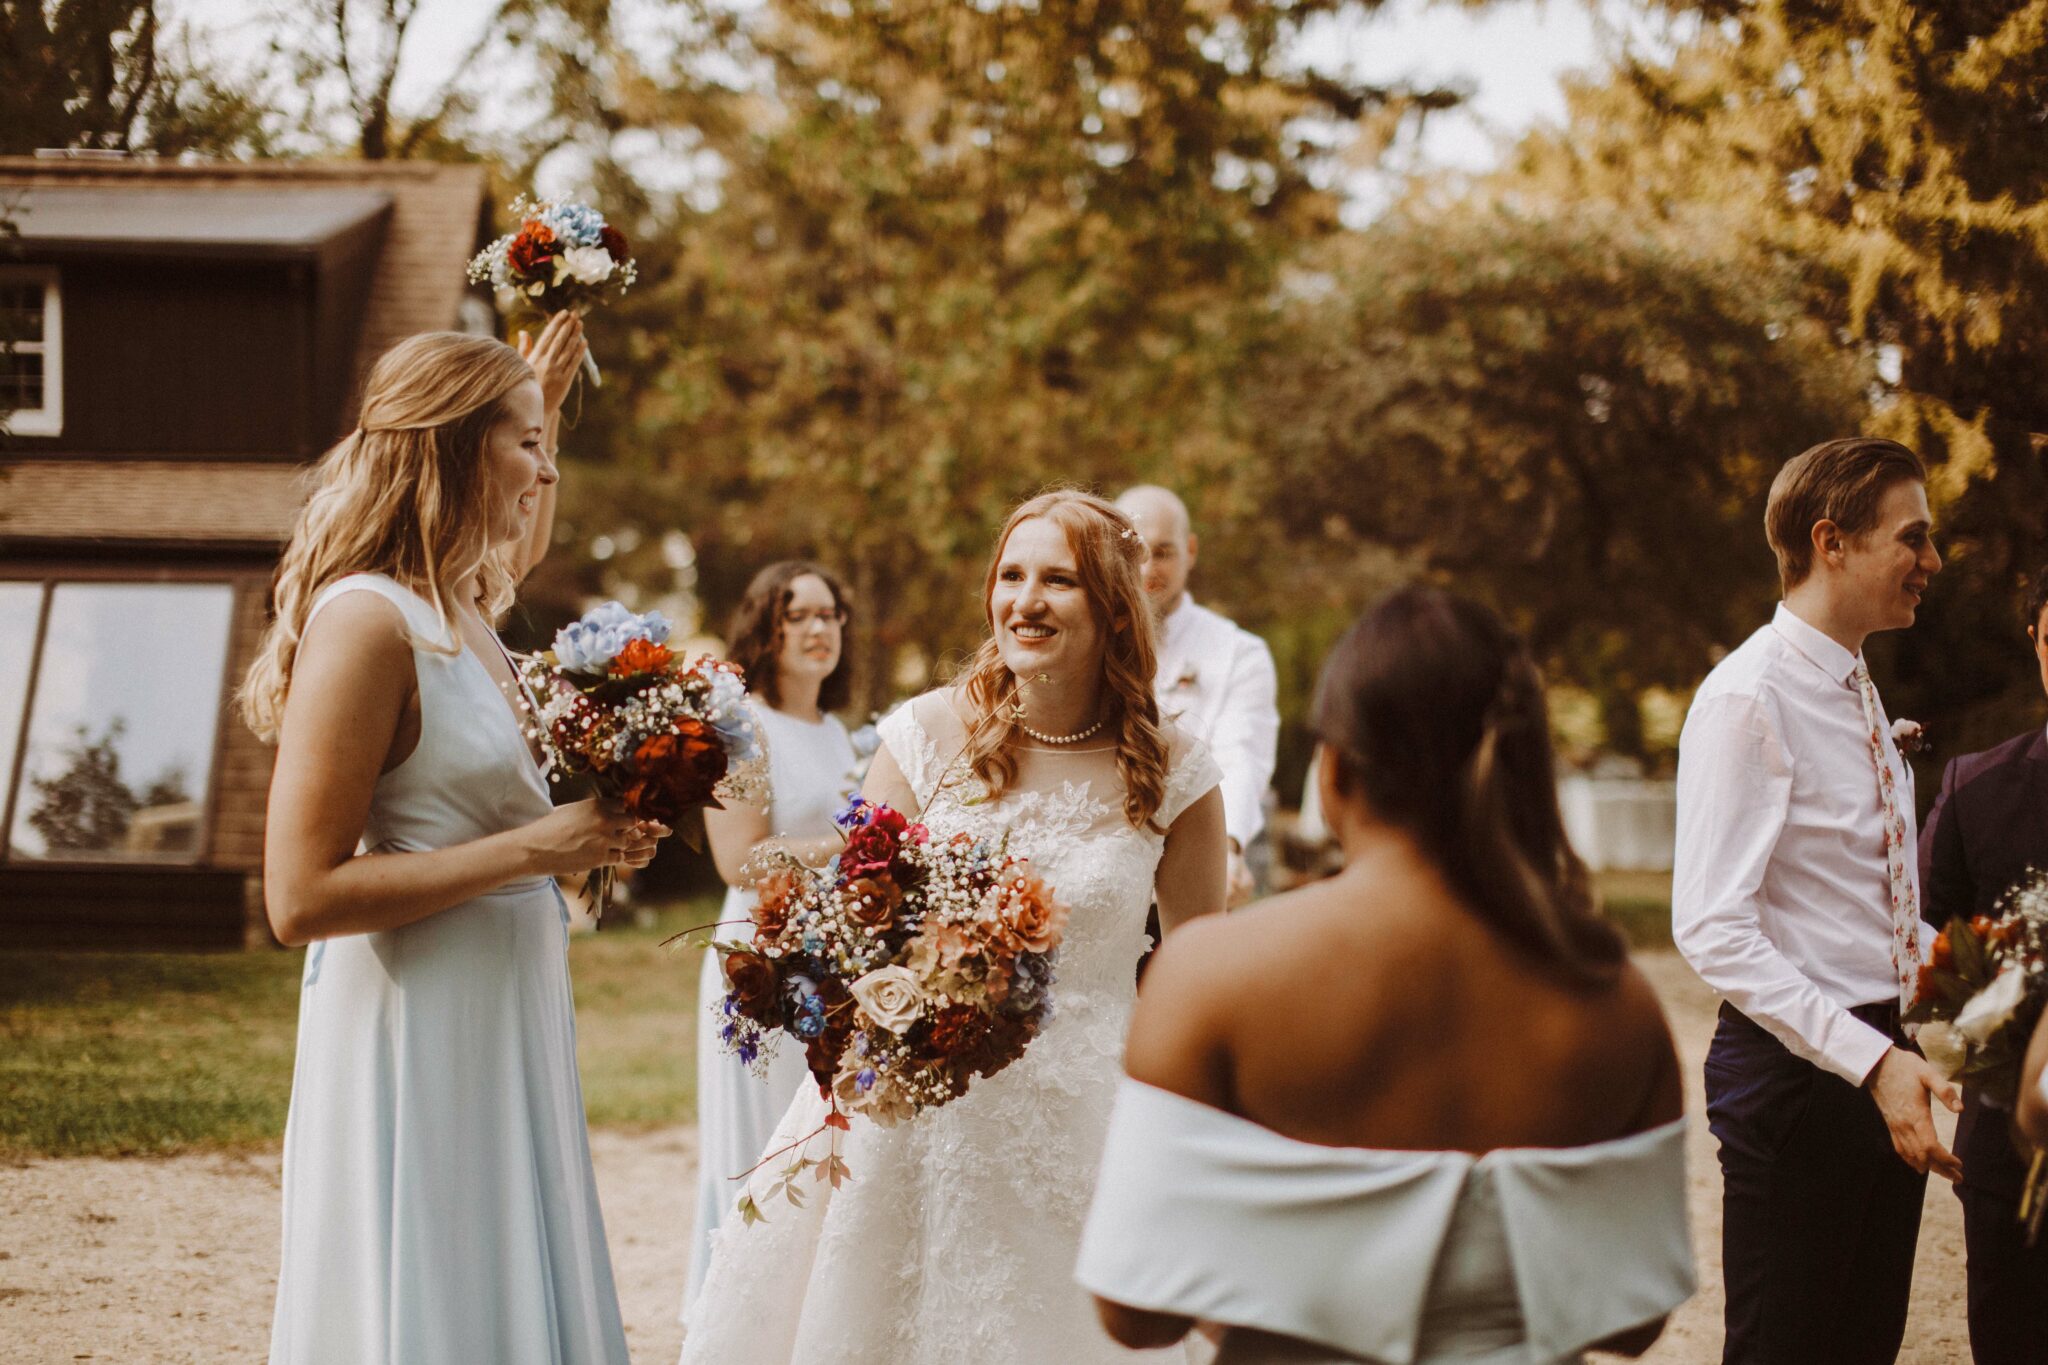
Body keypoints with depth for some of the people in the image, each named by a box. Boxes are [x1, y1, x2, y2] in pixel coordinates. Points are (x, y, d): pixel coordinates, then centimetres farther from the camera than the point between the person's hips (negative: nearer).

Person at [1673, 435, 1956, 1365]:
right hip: (1794, 1069, -9)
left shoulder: (1857, 694, 14)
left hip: (1880, 1063, 9)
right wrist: (1872, 1061, -27)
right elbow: (1714, 929, -23)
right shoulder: (1748, 699, -16)